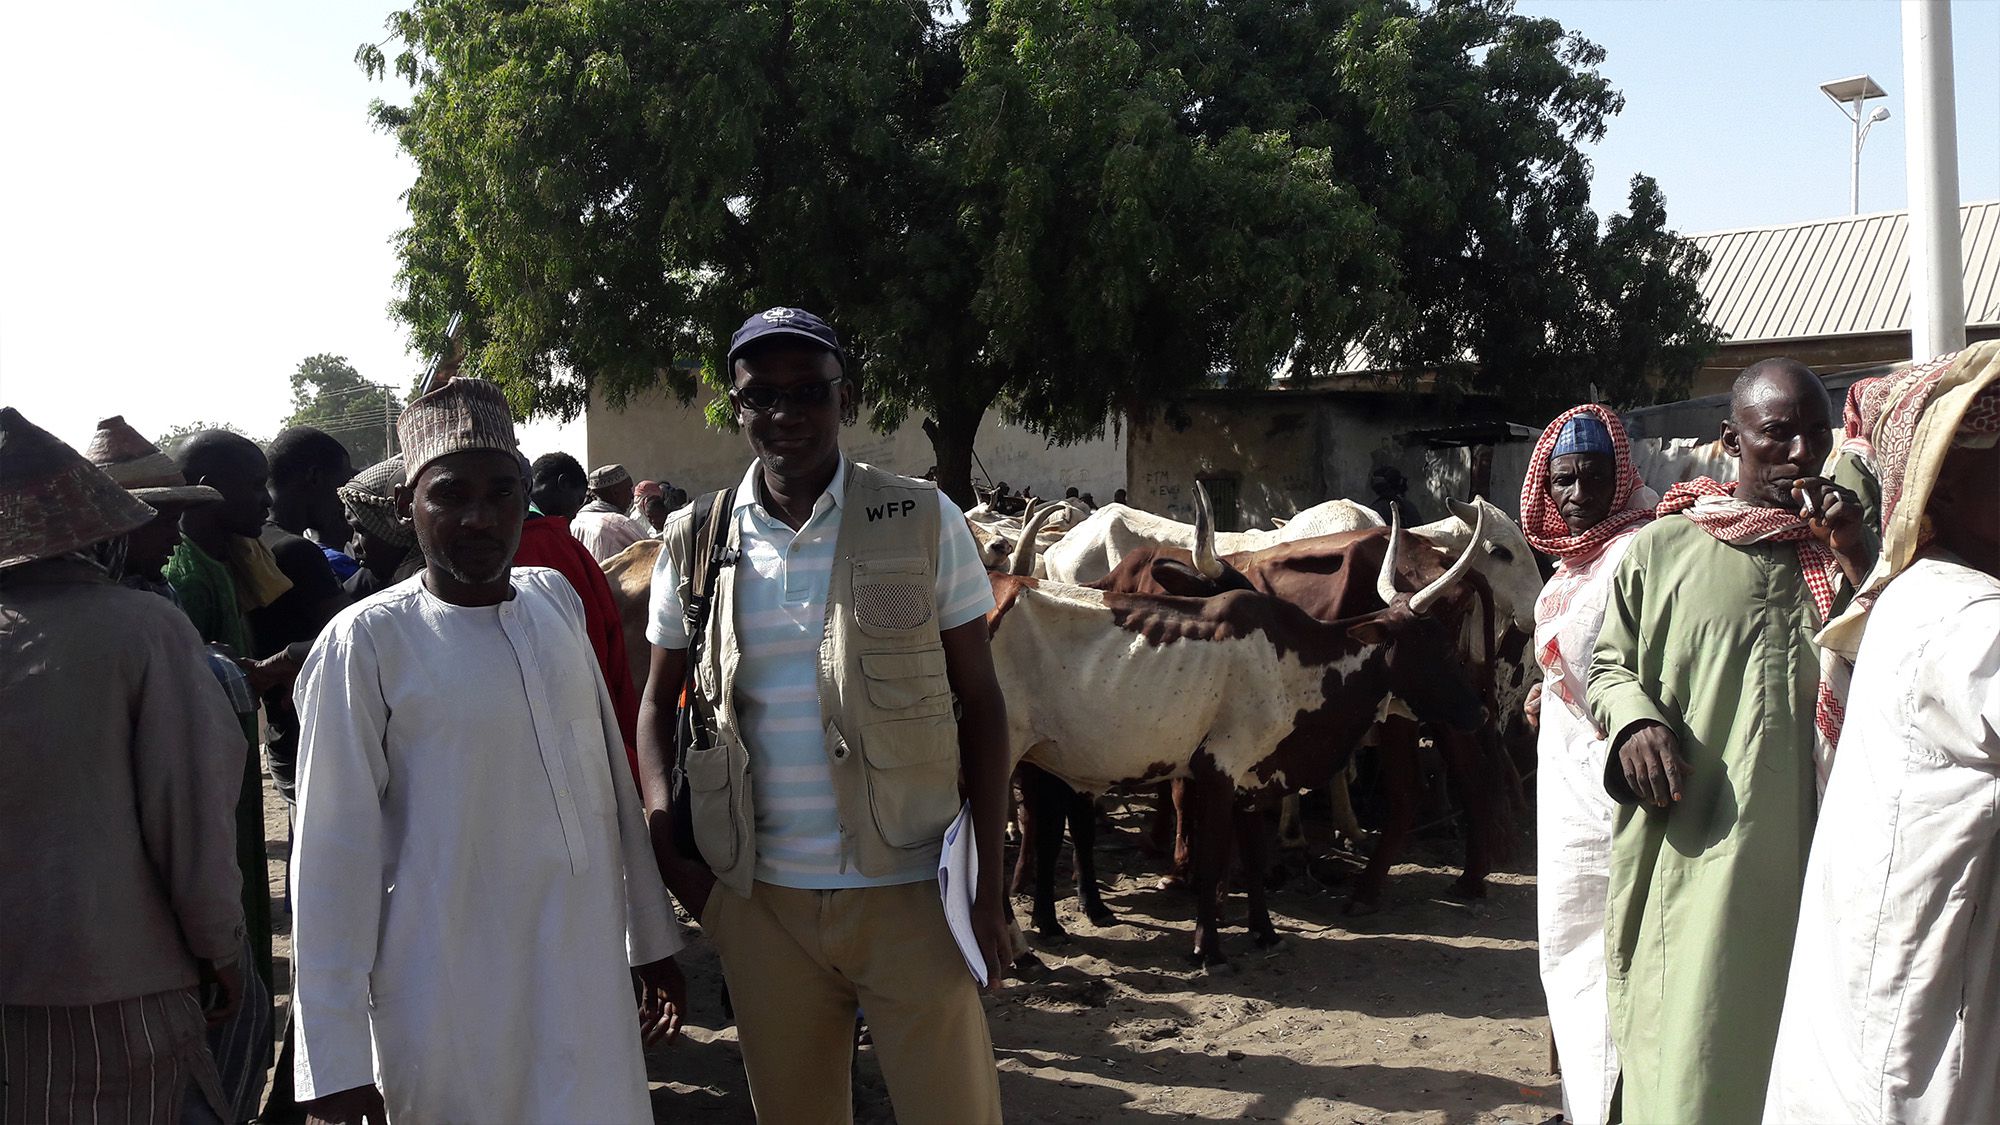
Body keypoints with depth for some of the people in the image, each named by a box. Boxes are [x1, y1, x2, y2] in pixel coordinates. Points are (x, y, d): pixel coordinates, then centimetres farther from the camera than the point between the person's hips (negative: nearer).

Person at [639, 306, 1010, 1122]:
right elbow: (659, 703, 13)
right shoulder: (694, 543, 3)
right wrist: (666, 845, -2)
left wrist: (987, 886, -5)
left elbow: (980, 703, -1)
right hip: (759, 899, 2)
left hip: (910, 892, -2)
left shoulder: (925, 524, -4)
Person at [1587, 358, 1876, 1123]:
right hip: (1694, 850, -2)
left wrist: (1854, 559, -7)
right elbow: (1608, 664, 10)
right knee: (1687, 1062, 1)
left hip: (1815, 851, 3)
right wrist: (1633, 720, -11)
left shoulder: (1845, 545, 10)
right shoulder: (1662, 549, 2)